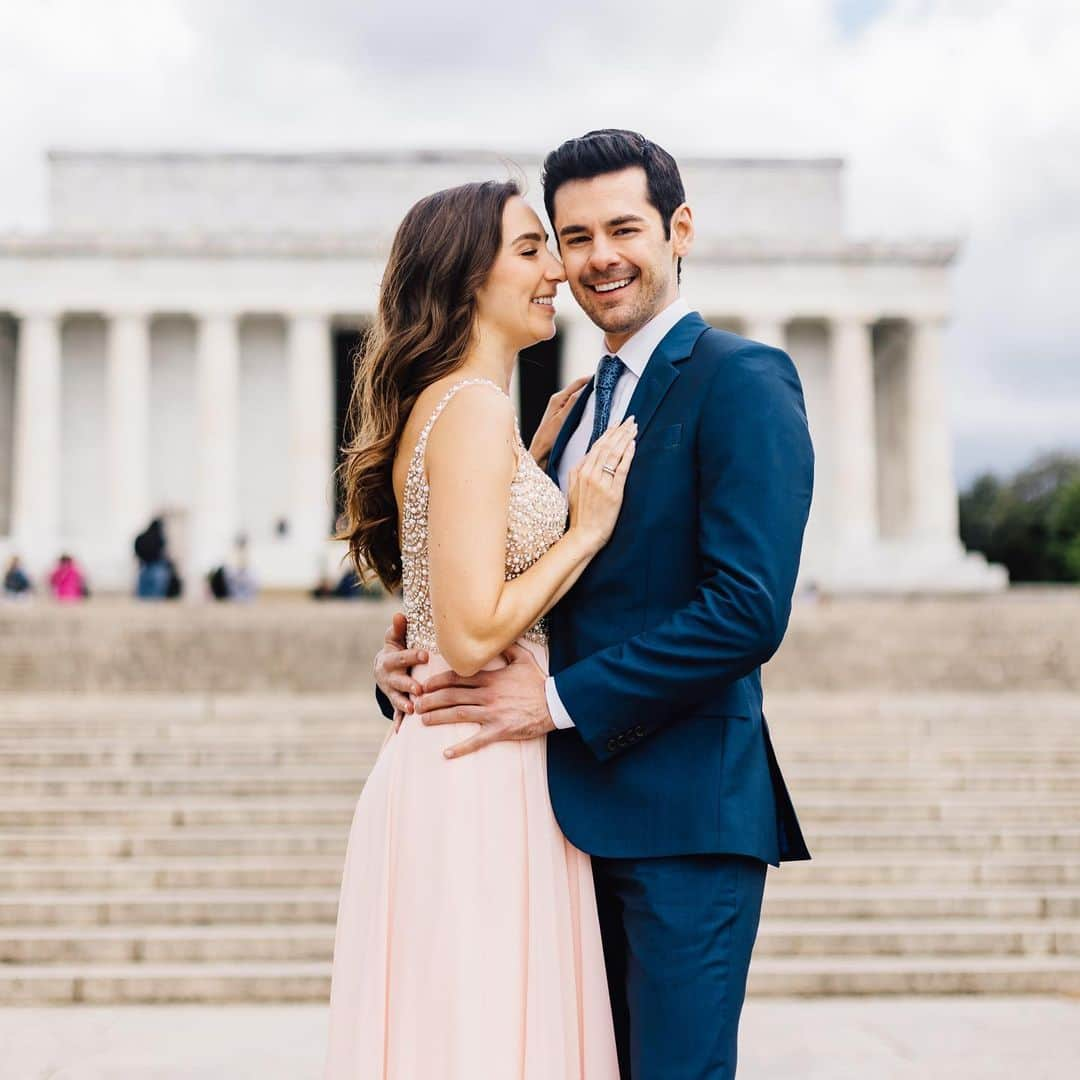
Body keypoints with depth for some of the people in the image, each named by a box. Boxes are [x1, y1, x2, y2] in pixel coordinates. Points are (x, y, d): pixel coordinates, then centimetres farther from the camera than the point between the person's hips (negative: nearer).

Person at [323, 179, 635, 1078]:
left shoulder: (435, 404, 14)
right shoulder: (476, 407, -16)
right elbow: (474, 637, -21)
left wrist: (544, 451, 19)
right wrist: (586, 527, -11)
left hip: (447, 767, 10)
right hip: (481, 780, -10)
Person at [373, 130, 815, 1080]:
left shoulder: (742, 379, -8)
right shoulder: (581, 406, 18)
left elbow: (750, 609, -19)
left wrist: (560, 699, -19)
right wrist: (412, 660, -2)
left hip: (685, 806, -8)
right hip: (588, 807, 8)